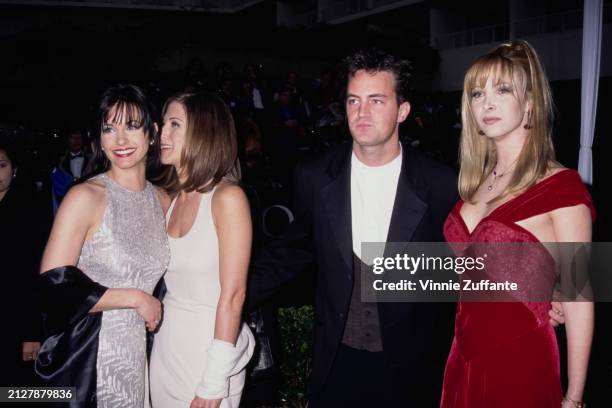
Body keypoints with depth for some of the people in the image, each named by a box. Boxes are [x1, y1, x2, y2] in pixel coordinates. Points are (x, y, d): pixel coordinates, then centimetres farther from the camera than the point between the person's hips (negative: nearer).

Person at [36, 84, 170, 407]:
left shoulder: (161, 199, 4)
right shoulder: (86, 197, -14)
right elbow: (53, 286, -19)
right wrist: (134, 298, -16)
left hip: (136, 353, 5)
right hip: (87, 357, -5)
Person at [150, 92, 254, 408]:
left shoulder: (227, 197, -15)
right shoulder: (169, 199, 4)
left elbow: (233, 294, -18)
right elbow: (167, 282, 7)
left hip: (209, 349, -6)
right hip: (165, 347, 6)